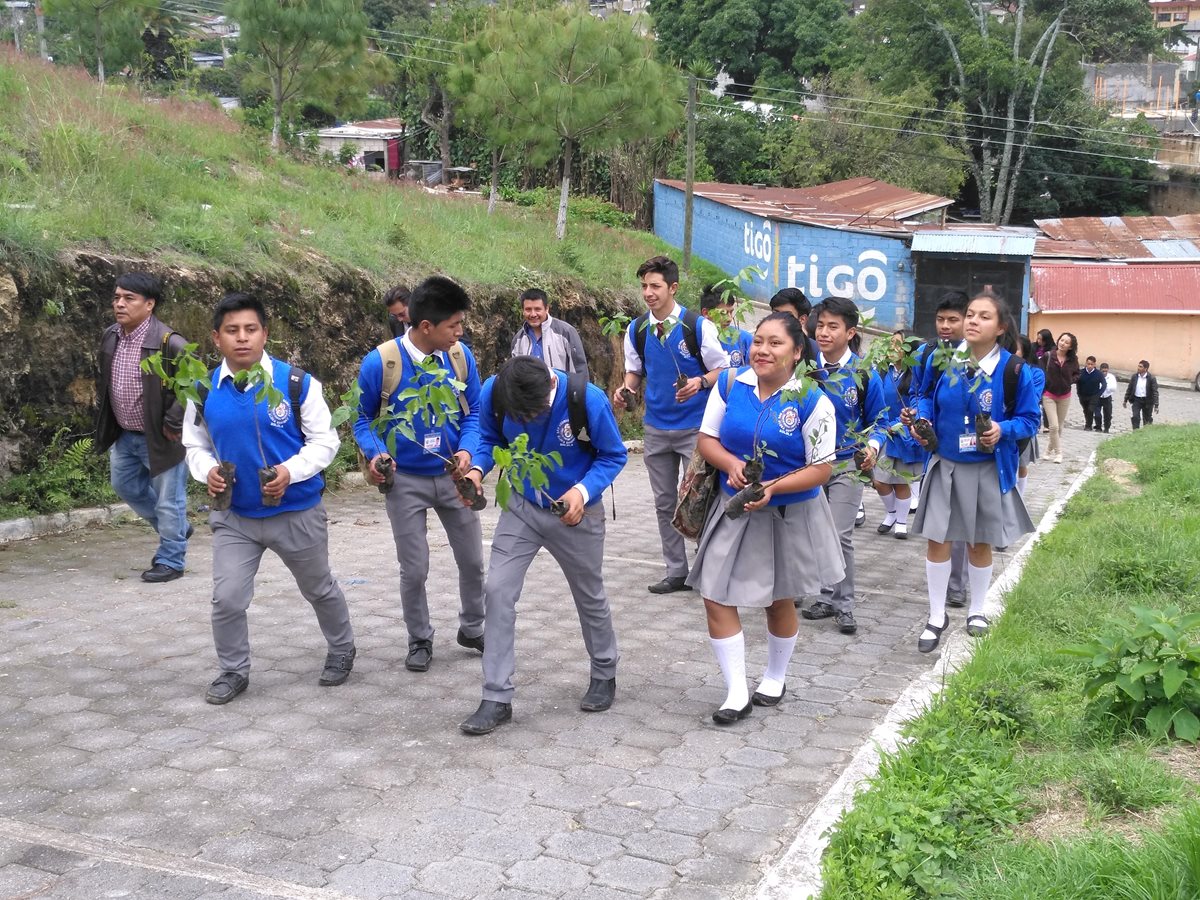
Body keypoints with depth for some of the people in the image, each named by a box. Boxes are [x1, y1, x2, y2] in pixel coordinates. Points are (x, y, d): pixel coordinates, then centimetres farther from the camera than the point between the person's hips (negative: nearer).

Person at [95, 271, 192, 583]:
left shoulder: (169, 342, -23)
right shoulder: (110, 337, 1)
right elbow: (103, 379, 19)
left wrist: (173, 423, -20)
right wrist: (104, 412, 14)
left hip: (160, 438, -8)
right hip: (125, 435, 8)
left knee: (168, 500, 4)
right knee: (126, 487, 23)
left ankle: (170, 560, 21)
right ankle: (176, 530, 41)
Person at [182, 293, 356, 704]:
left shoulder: (297, 383, -13)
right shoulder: (204, 391, -4)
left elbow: (325, 440, -8)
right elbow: (195, 445, 9)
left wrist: (291, 471, -23)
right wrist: (208, 470, -13)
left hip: (298, 513, -2)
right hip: (234, 516, 2)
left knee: (319, 589, 18)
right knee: (227, 599, -2)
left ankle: (341, 651, 43)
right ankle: (233, 671, 23)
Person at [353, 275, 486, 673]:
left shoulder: (461, 356, -9)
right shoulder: (379, 363, -18)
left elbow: (473, 412, 3)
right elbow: (362, 418, -3)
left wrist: (467, 450, -15)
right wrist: (375, 453, -21)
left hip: (453, 476, 3)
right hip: (406, 481, -3)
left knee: (472, 560, 12)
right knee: (414, 569, 5)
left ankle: (472, 628, 35)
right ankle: (420, 640, 27)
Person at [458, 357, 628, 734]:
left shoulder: (587, 400, -28)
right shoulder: (493, 393, -20)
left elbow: (613, 456, -14)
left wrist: (583, 490, -30)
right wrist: (477, 469, -21)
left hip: (574, 512, -2)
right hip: (521, 507, 2)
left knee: (589, 595, 14)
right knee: (498, 590, -9)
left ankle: (604, 674, 40)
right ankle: (497, 699, -1)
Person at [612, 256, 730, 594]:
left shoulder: (698, 326, -11)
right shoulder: (636, 329, 2)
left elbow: (721, 370, -5)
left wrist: (699, 382, -25)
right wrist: (625, 390, -6)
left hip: (695, 427, -5)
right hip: (656, 428, 5)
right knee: (664, 503, 12)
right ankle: (676, 571, 23)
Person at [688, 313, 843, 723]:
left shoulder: (812, 402, -16)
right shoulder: (729, 385, -6)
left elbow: (822, 469, -15)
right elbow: (706, 439, 0)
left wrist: (773, 487, -28)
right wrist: (731, 464, -21)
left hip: (789, 515, -3)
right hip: (733, 510, 3)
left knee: (779, 599, 16)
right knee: (716, 596, -3)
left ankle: (775, 678, 40)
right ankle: (737, 692, 10)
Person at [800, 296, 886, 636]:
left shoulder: (864, 374, -8)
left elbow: (876, 421, 1)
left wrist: (872, 447, -18)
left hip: (846, 465, -3)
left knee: (840, 536, -7)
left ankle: (844, 603, 7)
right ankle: (826, 596, 23)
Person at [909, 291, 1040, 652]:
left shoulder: (1014, 370, -13)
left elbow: (1029, 420, -6)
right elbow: (928, 397, 11)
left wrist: (1003, 430, -25)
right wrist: (922, 417, -9)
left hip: (987, 469, -2)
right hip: (945, 464, 2)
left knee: (980, 542, 14)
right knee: (936, 538, 2)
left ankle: (977, 610, 35)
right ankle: (937, 616, 17)